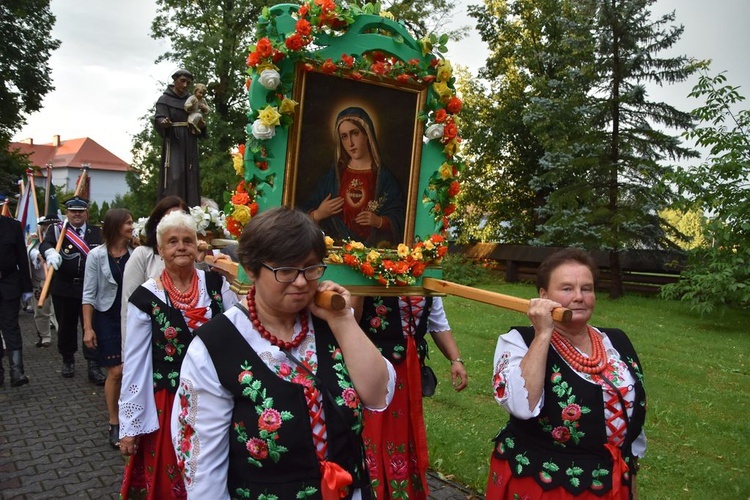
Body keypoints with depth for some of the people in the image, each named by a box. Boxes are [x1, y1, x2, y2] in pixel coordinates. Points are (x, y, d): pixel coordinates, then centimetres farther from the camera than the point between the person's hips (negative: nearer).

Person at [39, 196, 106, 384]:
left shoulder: (98, 232, 7)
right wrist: (51, 253, -36)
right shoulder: (57, 231, 3)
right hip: (63, 289, 1)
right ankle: (68, 361, 32)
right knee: (66, 326, 13)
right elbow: (45, 244, -15)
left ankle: (93, 367, 1)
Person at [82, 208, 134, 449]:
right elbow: (89, 294, -5)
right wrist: (88, 328, -8)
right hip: (107, 319, -2)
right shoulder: (97, 255, -7)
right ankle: (114, 424, 14)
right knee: (116, 371, -2)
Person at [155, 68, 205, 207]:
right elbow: (159, 120, -12)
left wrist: (202, 125, -9)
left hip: (190, 146, 5)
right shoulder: (164, 100, 2)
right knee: (174, 180, -15)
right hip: (173, 144, -5)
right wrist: (164, 123, -35)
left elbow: (198, 123, 15)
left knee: (191, 180, 1)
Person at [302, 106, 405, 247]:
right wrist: (317, 215, -7)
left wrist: (379, 221, -13)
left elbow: (398, 220, 3)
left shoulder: (384, 177, 4)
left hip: (373, 249, -2)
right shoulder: (333, 175, 11)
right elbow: (305, 214, 12)